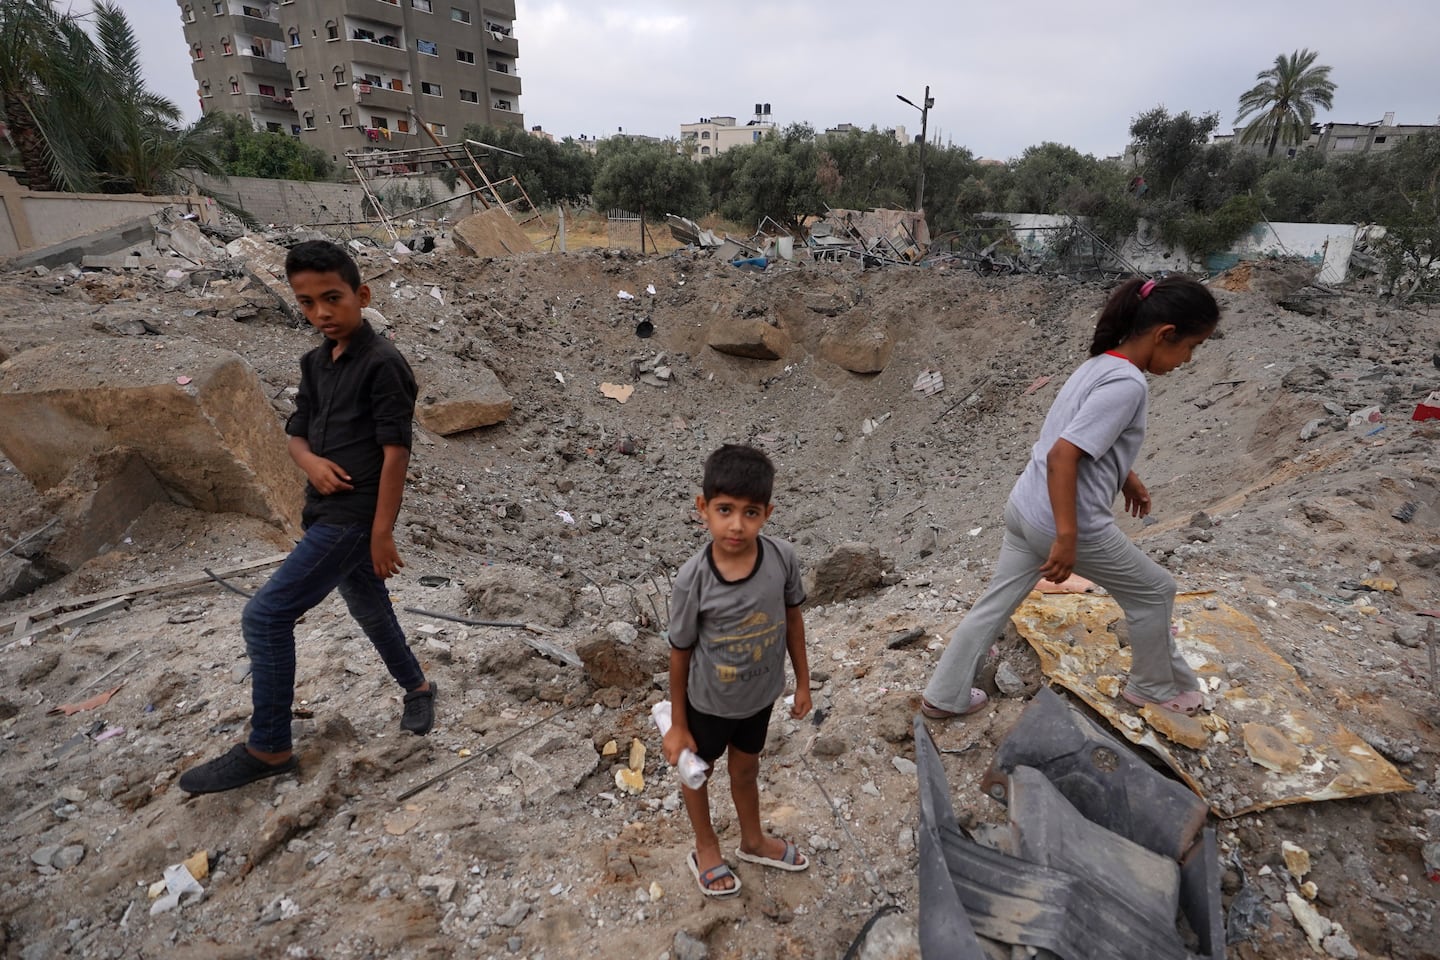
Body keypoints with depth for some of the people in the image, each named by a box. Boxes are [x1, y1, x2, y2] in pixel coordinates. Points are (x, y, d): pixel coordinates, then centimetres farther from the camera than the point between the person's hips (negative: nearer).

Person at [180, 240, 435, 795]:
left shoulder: (382, 363, -15)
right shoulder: (315, 363, 10)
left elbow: (396, 451, -18)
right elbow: (297, 432, 15)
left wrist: (382, 533, -18)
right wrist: (312, 462, -10)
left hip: (355, 518, -8)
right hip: (328, 513, 9)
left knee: (265, 617, -6)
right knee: (370, 610, 20)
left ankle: (268, 749, 9)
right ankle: (417, 688, 41)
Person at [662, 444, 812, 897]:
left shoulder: (782, 558, -23)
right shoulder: (693, 578, -30)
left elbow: (792, 618, -5)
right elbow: (680, 653, -16)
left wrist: (803, 682, 5)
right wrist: (677, 724, -6)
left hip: (761, 694, 3)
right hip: (709, 702, -2)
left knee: (746, 767, 28)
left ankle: (753, 840, 58)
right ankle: (705, 847, 55)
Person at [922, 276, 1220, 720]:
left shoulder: (1102, 364, 9)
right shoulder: (1127, 384, -20)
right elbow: (1063, 454, -28)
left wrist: (1125, 477, 34)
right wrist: (1067, 538, -26)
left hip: (1025, 508, 9)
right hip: (1064, 522, -9)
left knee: (995, 604, 16)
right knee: (1154, 591, 16)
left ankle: (944, 696, 26)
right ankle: (1157, 687, 38)